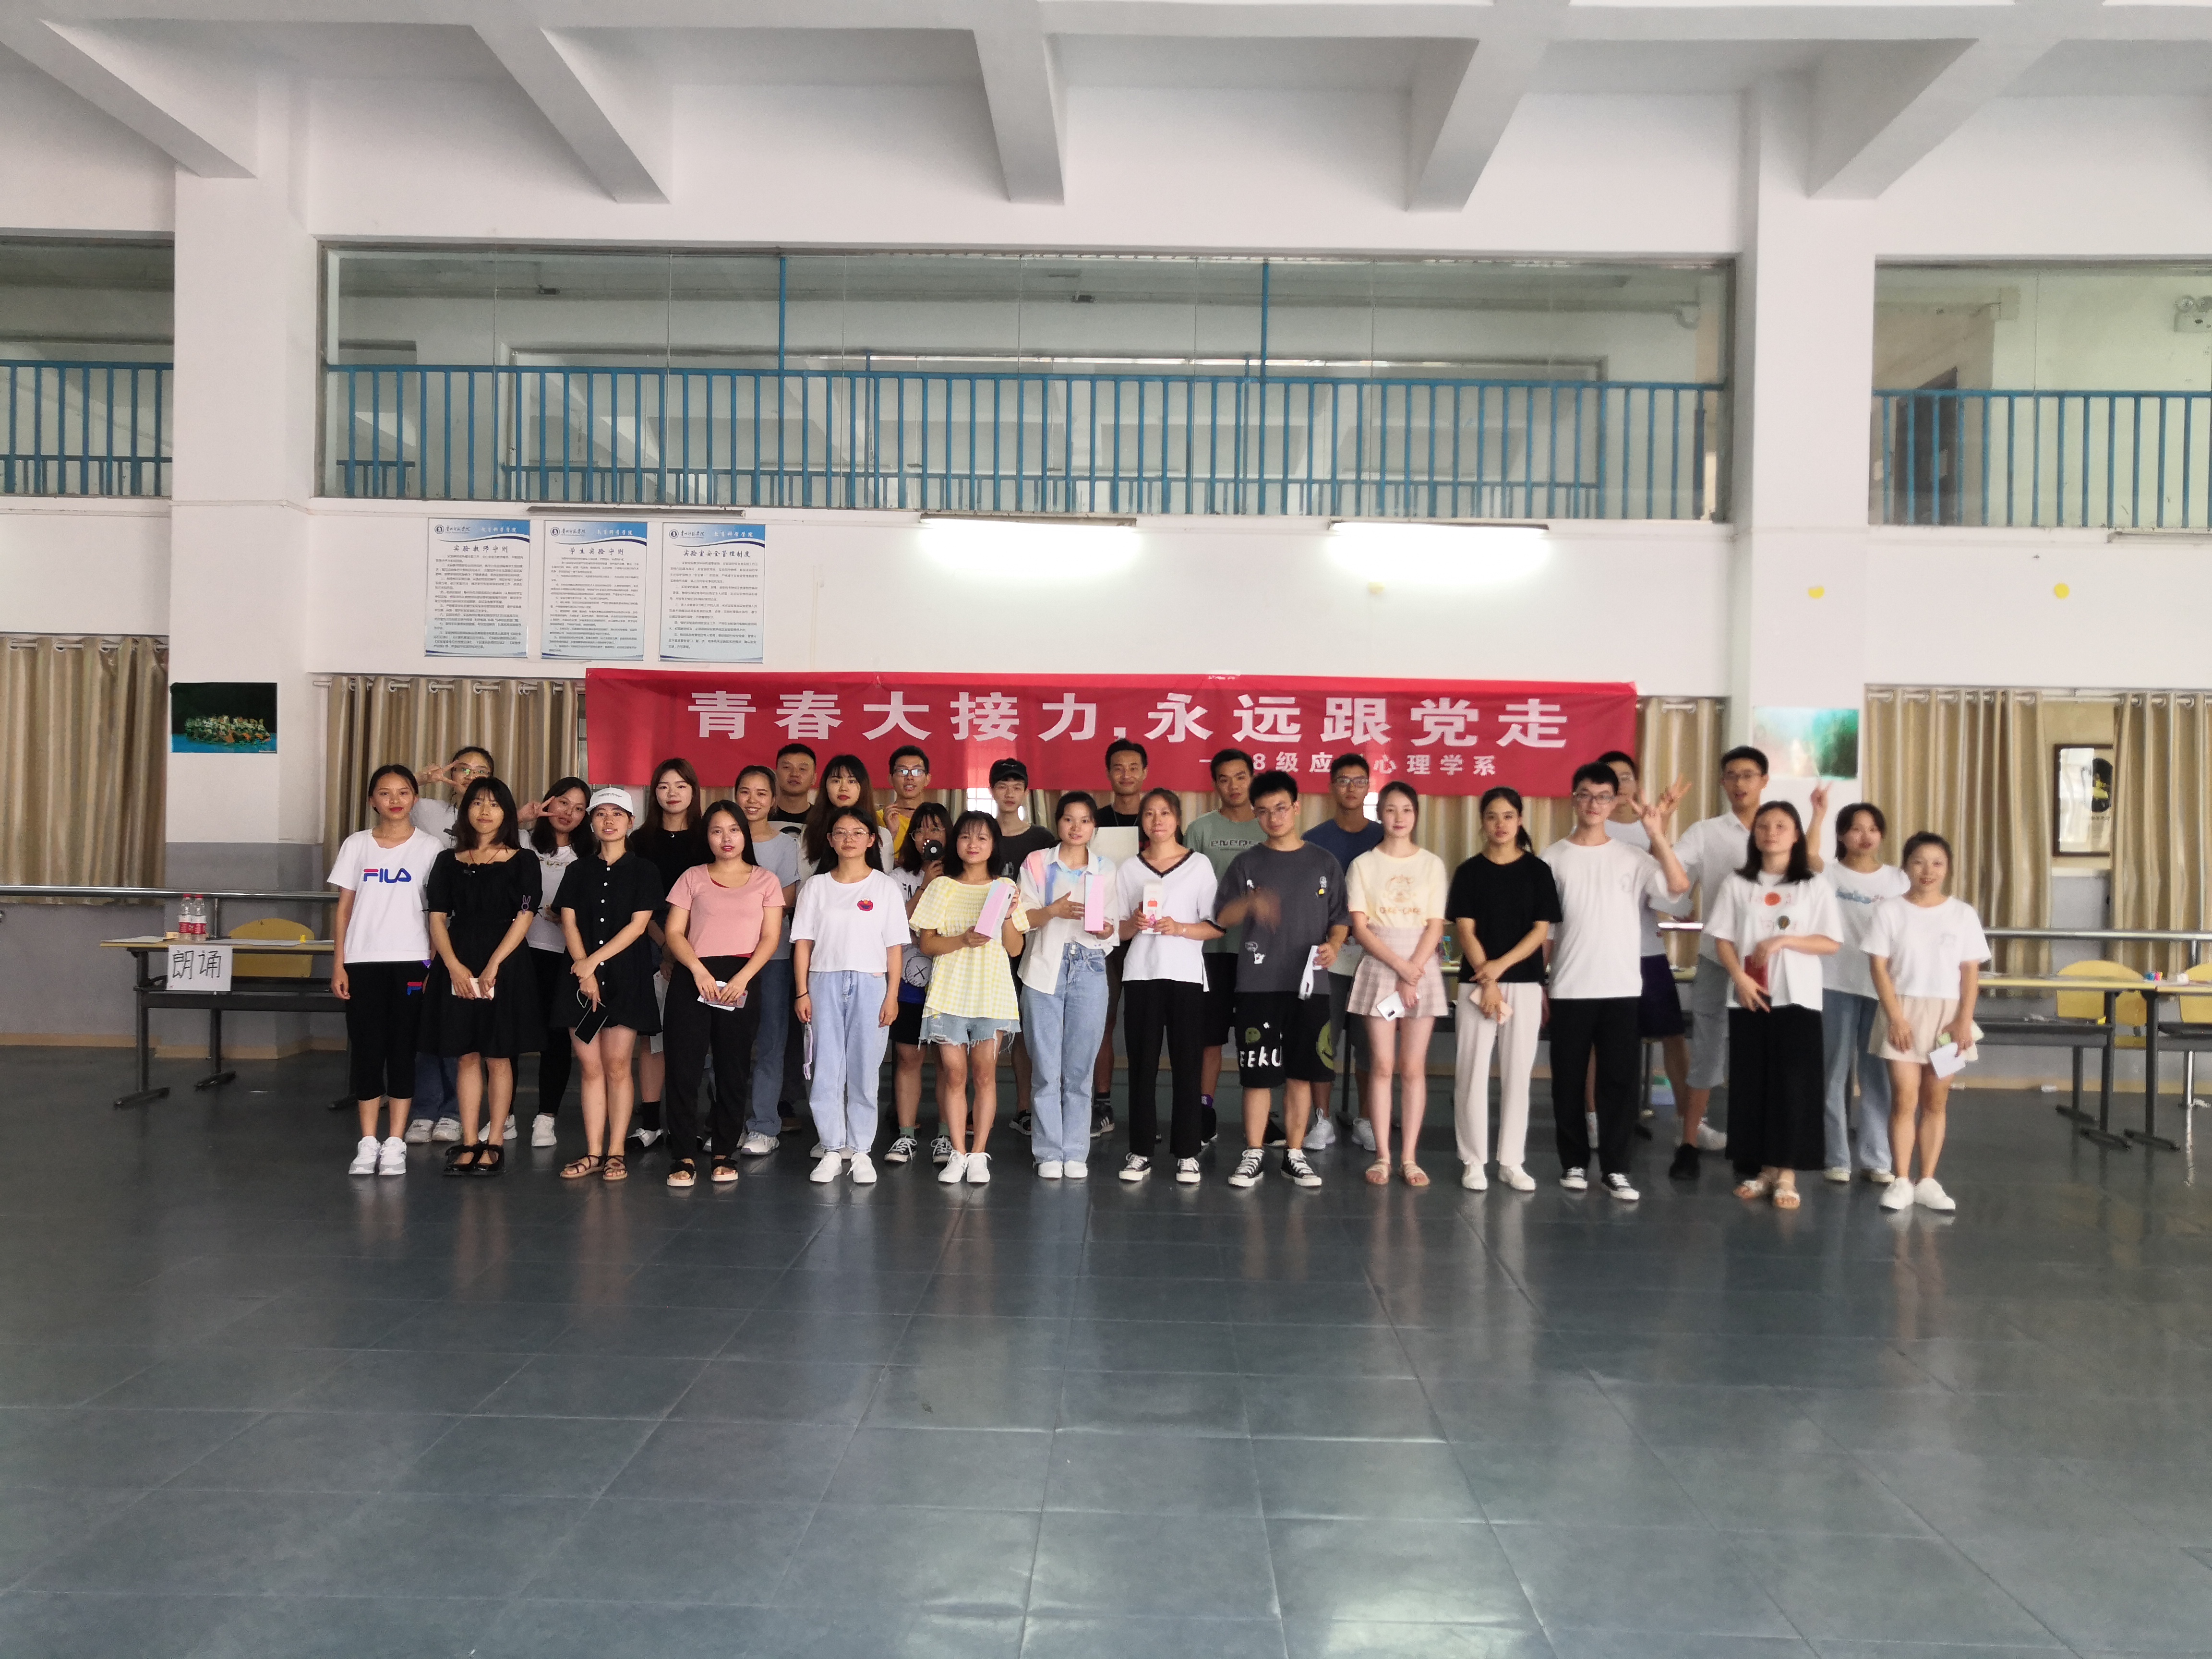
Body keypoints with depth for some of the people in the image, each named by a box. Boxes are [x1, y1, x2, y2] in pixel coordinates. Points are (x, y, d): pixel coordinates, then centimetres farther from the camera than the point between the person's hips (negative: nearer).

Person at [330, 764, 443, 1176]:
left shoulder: (429, 848, 2)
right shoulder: (356, 845, 6)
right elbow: (344, 908, 6)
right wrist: (338, 965, 0)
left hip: (410, 961, -1)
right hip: (363, 961, 1)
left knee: (402, 1049, 2)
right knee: (366, 1050, 3)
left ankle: (395, 1143, 7)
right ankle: (368, 1143, 10)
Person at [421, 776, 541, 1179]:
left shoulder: (523, 862, 1)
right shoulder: (449, 861, 9)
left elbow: (523, 918, -6)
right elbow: (437, 919, 4)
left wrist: (491, 967, -14)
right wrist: (454, 966, -10)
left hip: (505, 965, -3)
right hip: (457, 965, 3)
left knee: (498, 1057, 2)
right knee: (467, 1056, 5)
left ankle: (494, 1144, 10)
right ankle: (468, 1144, 10)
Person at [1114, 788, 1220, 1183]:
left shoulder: (1200, 865, 3)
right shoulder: (1129, 868, 9)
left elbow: (1217, 926, -1)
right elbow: (1118, 928, 10)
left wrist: (1180, 928, -16)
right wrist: (1135, 924, -11)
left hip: (1186, 976, -2)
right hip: (1140, 975, 2)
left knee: (1187, 1065, 0)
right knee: (1142, 1065, 3)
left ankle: (1186, 1153, 6)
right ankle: (1140, 1151, 9)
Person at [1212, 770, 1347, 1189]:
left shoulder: (1325, 865, 7)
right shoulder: (1246, 864, 6)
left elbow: (1340, 919, 10)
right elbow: (1222, 917, 2)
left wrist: (1333, 945, -11)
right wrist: (1249, 904, -18)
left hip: (1308, 984, 1)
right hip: (1258, 985, -1)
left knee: (1300, 1074, 5)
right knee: (1258, 1074, 0)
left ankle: (1294, 1154, 16)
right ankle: (1253, 1155, 9)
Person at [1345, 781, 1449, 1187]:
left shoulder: (1432, 865, 4)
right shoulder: (1364, 864, 3)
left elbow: (1436, 927, -1)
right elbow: (1360, 928, -3)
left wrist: (1412, 974, -12)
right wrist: (1400, 967, -13)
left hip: (1423, 970, 0)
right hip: (1379, 969, 0)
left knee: (1413, 1068, 1)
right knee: (1383, 1066, -1)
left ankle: (1409, 1158, 5)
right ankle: (1382, 1156, 5)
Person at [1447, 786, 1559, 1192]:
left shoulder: (1538, 871, 4)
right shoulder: (1469, 872, 3)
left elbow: (1541, 930, -1)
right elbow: (1465, 930, -3)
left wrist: (1500, 966, -12)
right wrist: (1487, 980, -13)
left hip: (1526, 983, 1)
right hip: (1476, 982, -1)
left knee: (1517, 1072, 5)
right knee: (1472, 1072, -1)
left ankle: (1512, 1161, 13)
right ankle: (1473, 1161, 8)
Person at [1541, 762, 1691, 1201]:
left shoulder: (1632, 857, 5)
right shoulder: (1553, 858, 3)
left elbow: (1679, 886, -12)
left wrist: (1658, 834, -18)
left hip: (1622, 988, 0)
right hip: (1570, 989, 0)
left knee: (1619, 1079, 1)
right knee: (1569, 1079, 5)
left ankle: (1615, 1168, 8)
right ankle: (1574, 1163, 16)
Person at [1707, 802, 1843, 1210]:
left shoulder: (1815, 885, 2)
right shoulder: (1737, 885, 6)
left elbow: (1830, 943, 0)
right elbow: (1722, 940, 3)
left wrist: (1784, 941, -14)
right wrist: (1740, 979, -12)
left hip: (1797, 999, -1)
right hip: (1747, 998, 2)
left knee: (1793, 1084, -3)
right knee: (1749, 1084, 4)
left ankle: (1786, 1173, 3)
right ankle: (1757, 1169, 12)